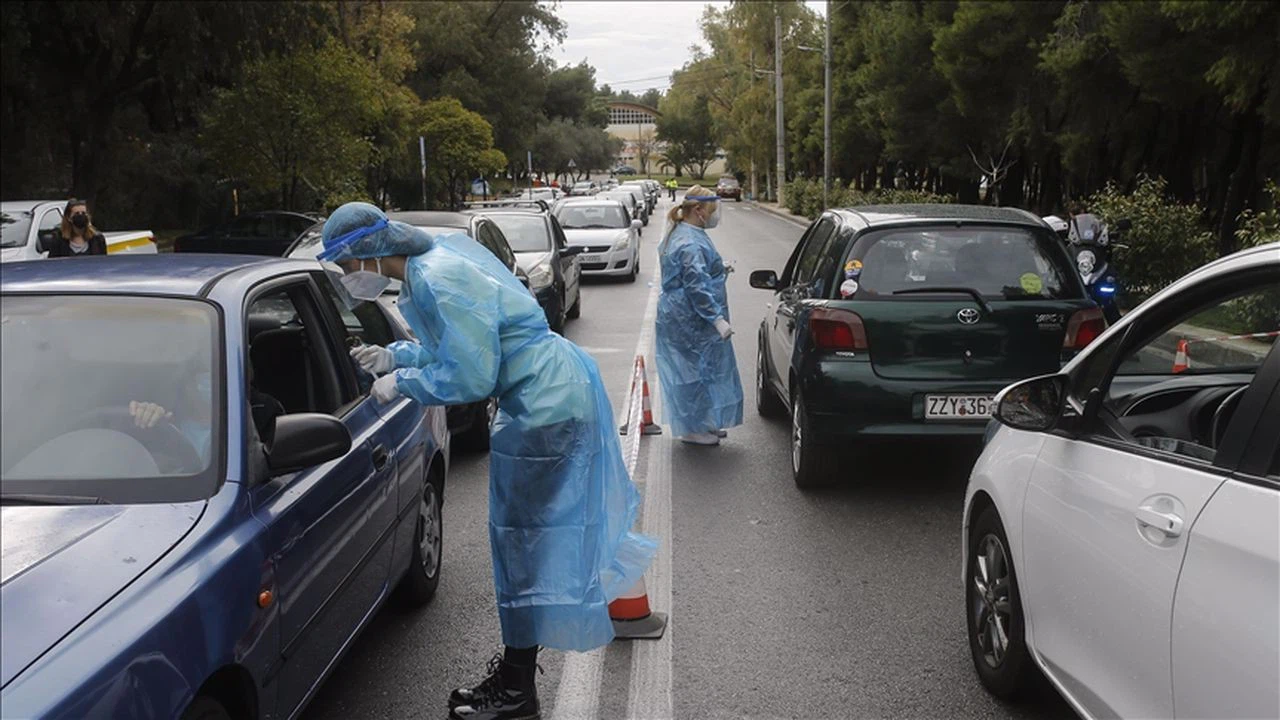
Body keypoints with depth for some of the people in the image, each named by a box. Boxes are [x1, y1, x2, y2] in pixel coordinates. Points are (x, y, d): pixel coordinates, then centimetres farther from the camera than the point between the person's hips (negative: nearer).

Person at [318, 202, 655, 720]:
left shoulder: (437, 282, -22)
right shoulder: (437, 257, 9)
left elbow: (470, 377, -21)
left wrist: (401, 382, -8)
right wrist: (394, 355, 14)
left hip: (544, 404, -11)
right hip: (560, 387, 11)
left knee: (523, 540, -1)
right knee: (527, 533, 18)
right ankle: (518, 663, 31)